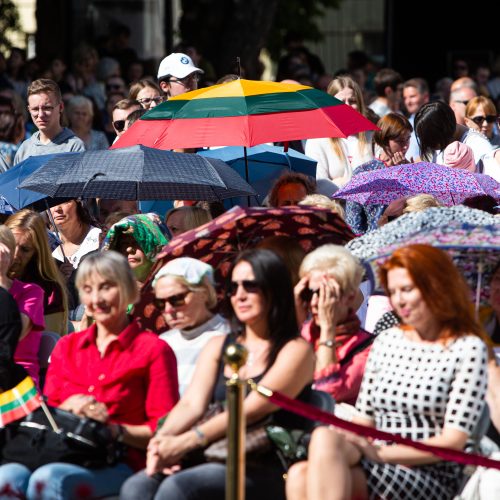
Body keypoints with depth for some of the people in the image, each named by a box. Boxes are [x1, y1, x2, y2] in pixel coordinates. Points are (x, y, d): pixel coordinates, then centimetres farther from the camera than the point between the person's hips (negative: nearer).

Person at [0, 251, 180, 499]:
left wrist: (115, 430, -15)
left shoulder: (152, 349, 7)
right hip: (60, 453, 4)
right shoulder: (66, 346, 23)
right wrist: (69, 408, -3)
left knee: (48, 479, -38)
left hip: (117, 463, -4)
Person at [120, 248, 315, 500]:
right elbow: (192, 404, 6)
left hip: (262, 472, -5)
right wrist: (163, 438, -17)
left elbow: (251, 410, -12)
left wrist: (186, 441, -24)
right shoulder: (218, 346, 21)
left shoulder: (295, 350, 1)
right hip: (214, 460, 5)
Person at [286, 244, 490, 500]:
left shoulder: (467, 349, 0)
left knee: (325, 439, -31)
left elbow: (453, 441, -7)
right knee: (301, 476, -29)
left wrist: (381, 453, -16)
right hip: (379, 469, 5)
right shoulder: (386, 342, 19)